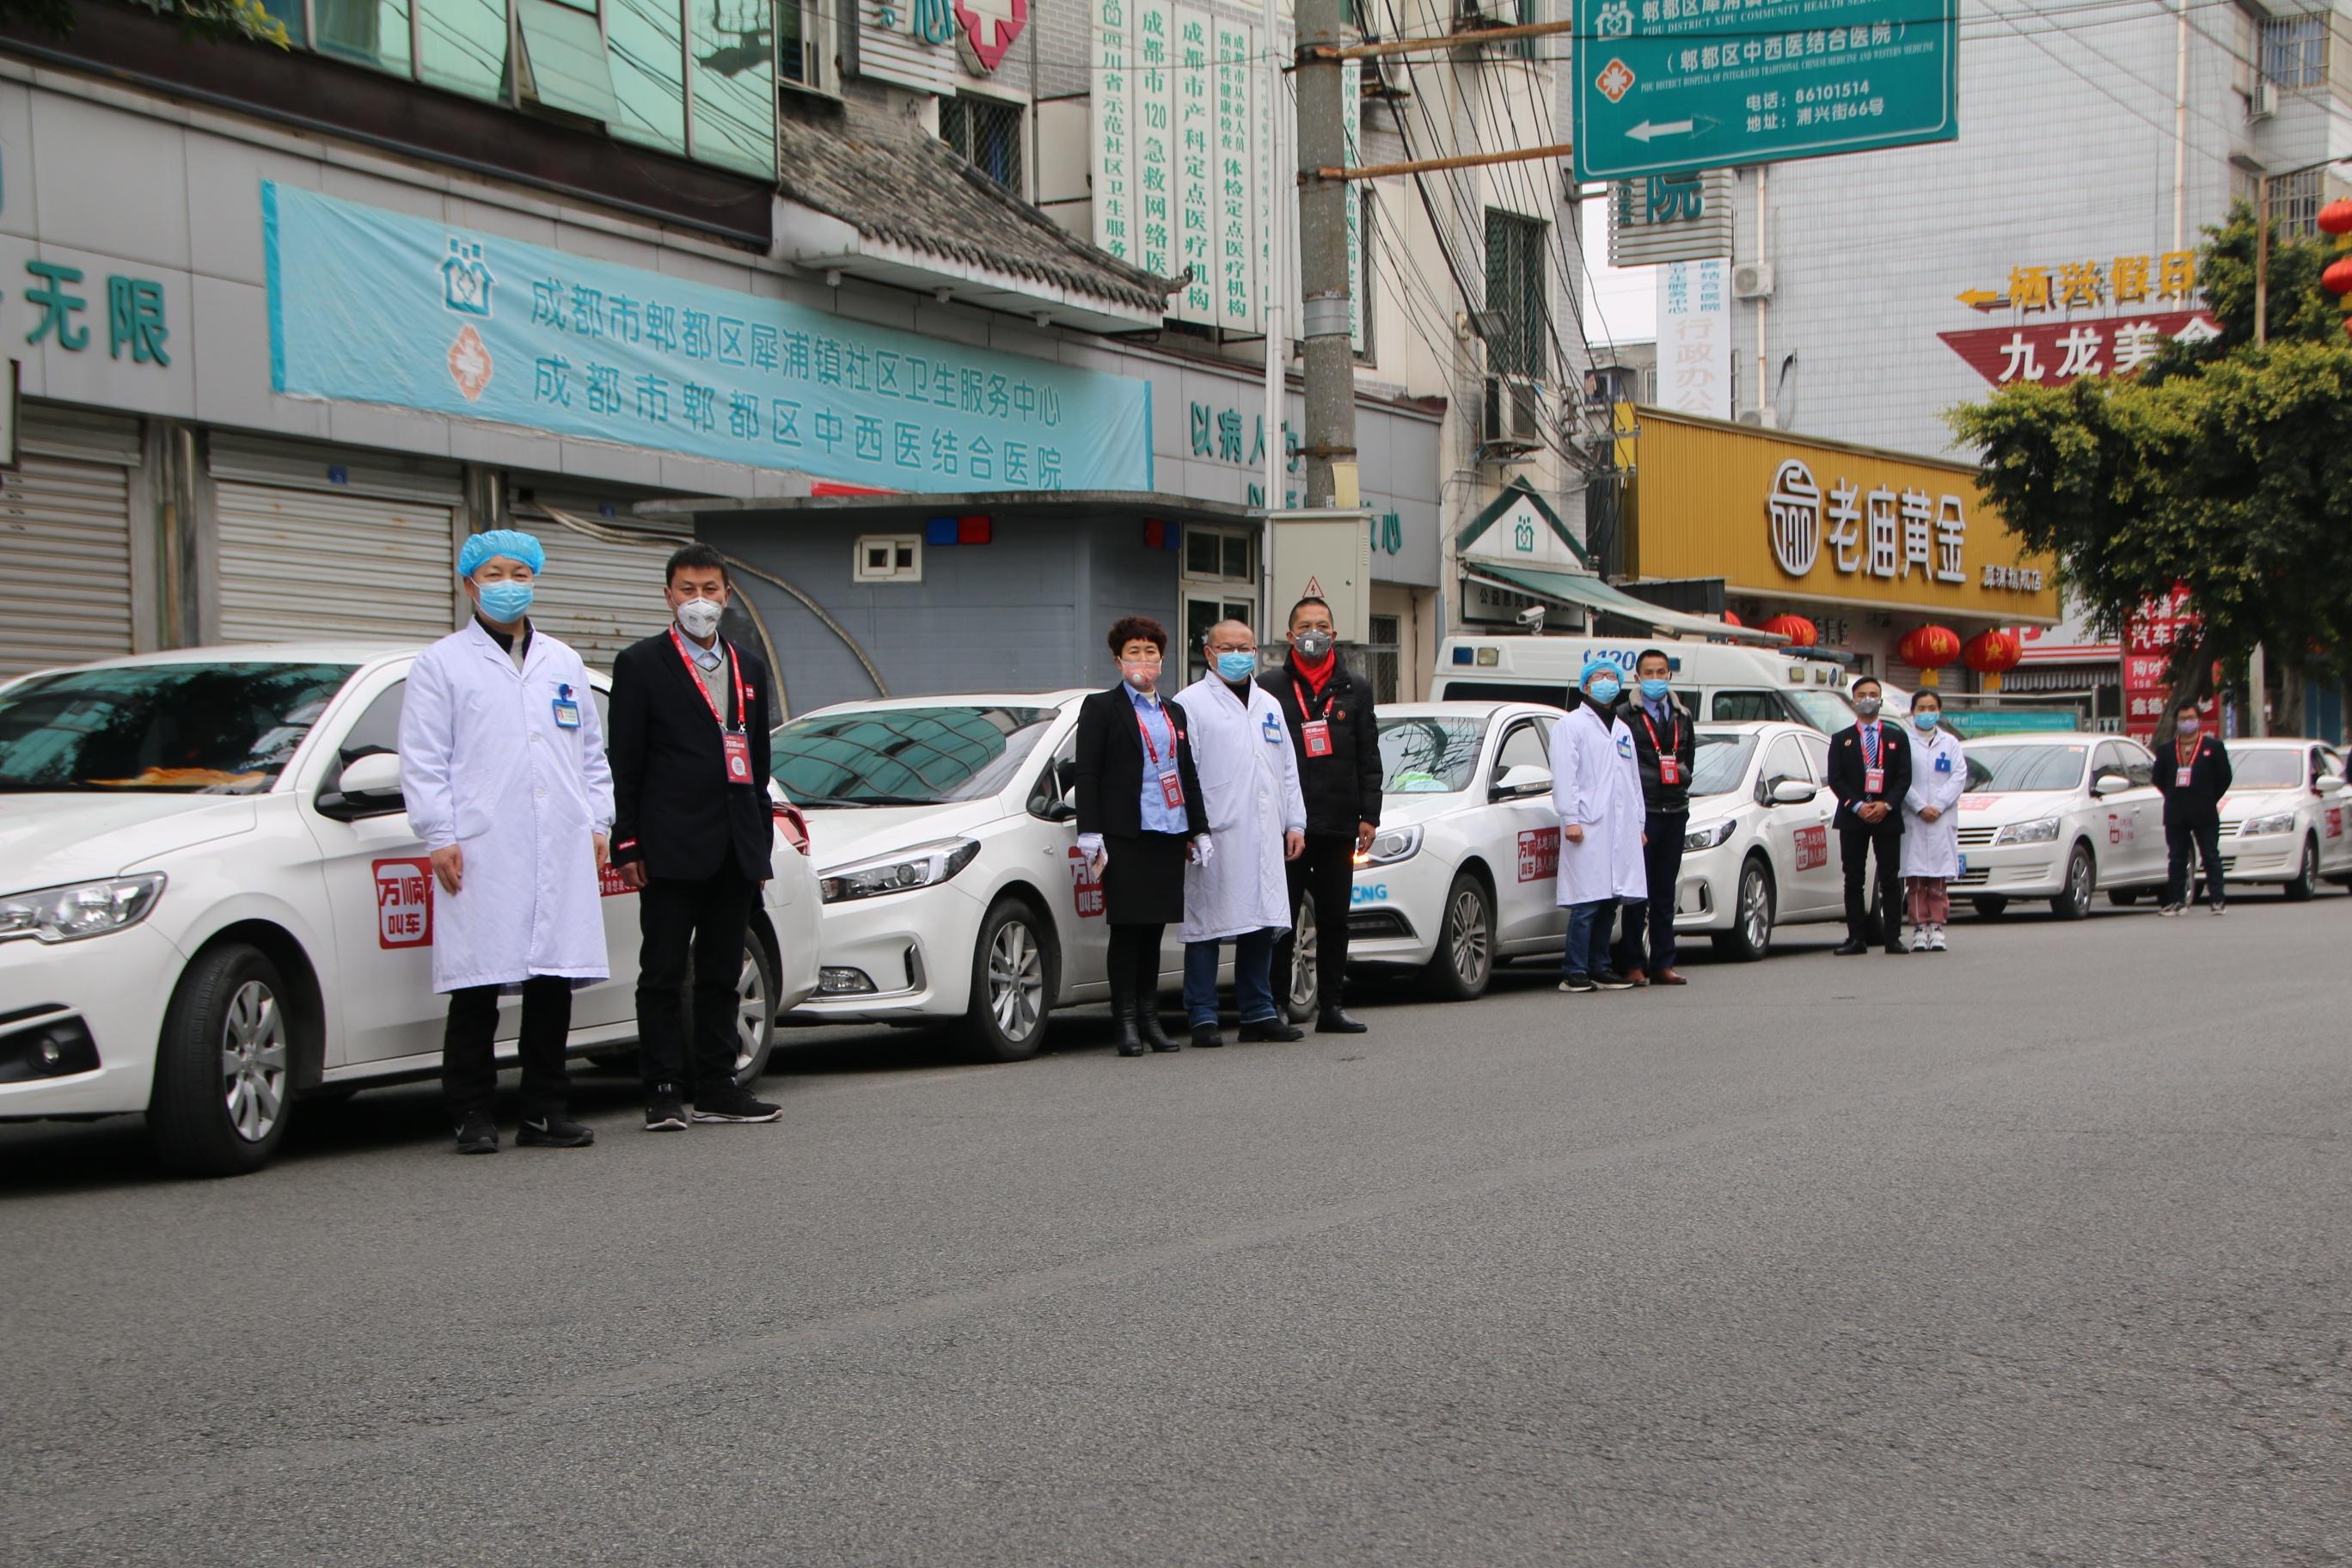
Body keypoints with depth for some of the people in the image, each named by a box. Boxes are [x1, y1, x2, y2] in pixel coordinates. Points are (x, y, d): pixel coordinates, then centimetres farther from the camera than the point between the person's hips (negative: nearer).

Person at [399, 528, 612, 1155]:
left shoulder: (563, 664, 21)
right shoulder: (441, 664, 6)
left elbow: (591, 752, 24)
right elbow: (422, 761, 1)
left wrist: (598, 823, 13)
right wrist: (439, 837, -8)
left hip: (561, 849, 4)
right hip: (480, 854, -4)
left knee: (553, 985, 4)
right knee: (477, 990, -5)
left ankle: (547, 1111, 11)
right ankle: (473, 1117, 0)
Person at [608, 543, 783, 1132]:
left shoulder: (748, 669, 17)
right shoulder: (641, 664, 1)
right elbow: (624, 763, -3)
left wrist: (761, 845, 14)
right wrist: (627, 843, -9)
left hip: (735, 849, 5)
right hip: (671, 846, -5)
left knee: (721, 975, 9)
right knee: (664, 975, -3)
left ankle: (717, 1088, 14)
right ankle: (663, 1093, -1)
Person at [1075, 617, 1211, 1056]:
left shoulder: (1174, 712, 19)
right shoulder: (1101, 707, 1)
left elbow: (1188, 774, 23)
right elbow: (1086, 773, -4)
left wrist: (1199, 829, 17)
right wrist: (1090, 833, -12)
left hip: (1168, 835, 5)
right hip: (1125, 835, -5)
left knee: (1154, 928, 8)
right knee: (1126, 929, -5)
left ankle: (1150, 1018, 13)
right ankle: (1127, 1024, -1)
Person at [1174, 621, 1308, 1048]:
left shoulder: (1269, 705, 21)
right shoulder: (1191, 704, 0)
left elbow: (1288, 769, 24)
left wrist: (1295, 823, 16)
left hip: (1265, 837, 6)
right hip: (1215, 837, -6)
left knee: (1262, 925, 8)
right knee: (1206, 928, -5)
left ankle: (1258, 1012, 16)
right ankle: (1203, 1018, -2)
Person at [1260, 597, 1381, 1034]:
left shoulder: (1354, 689, 13)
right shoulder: (1269, 686, 3)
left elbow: (1368, 758, 12)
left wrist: (1369, 815, 4)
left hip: (1338, 824, 3)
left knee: (1334, 918, 6)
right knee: (1281, 921, 0)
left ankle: (1331, 1006, 12)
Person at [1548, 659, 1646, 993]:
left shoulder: (1623, 730, 24)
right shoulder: (1571, 725, 2)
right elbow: (1564, 775, -6)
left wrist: (1638, 823, 19)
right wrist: (1570, 819, -14)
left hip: (1620, 828, 7)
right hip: (1588, 827, -7)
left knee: (1609, 902, 6)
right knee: (1586, 903, -12)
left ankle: (1599, 968, 12)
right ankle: (1574, 972, -11)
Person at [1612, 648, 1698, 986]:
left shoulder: (1681, 718, 17)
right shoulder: (1625, 717, -2)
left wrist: (1679, 782, 10)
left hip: (1675, 810, 6)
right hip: (1641, 813, -5)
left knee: (1665, 892, 8)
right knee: (1638, 893, -5)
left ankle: (1663, 964, 11)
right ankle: (1633, 965, -2)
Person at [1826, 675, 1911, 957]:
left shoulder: (1896, 737, 11)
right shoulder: (1841, 740, 10)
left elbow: (1904, 777, 4)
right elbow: (1835, 780, 2)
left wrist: (1886, 805, -12)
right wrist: (1857, 806, -12)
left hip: (1888, 817, 0)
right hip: (1852, 817, 0)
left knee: (1889, 880, -2)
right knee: (1853, 880, -1)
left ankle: (1893, 938, 0)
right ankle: (1856, 938, 0)